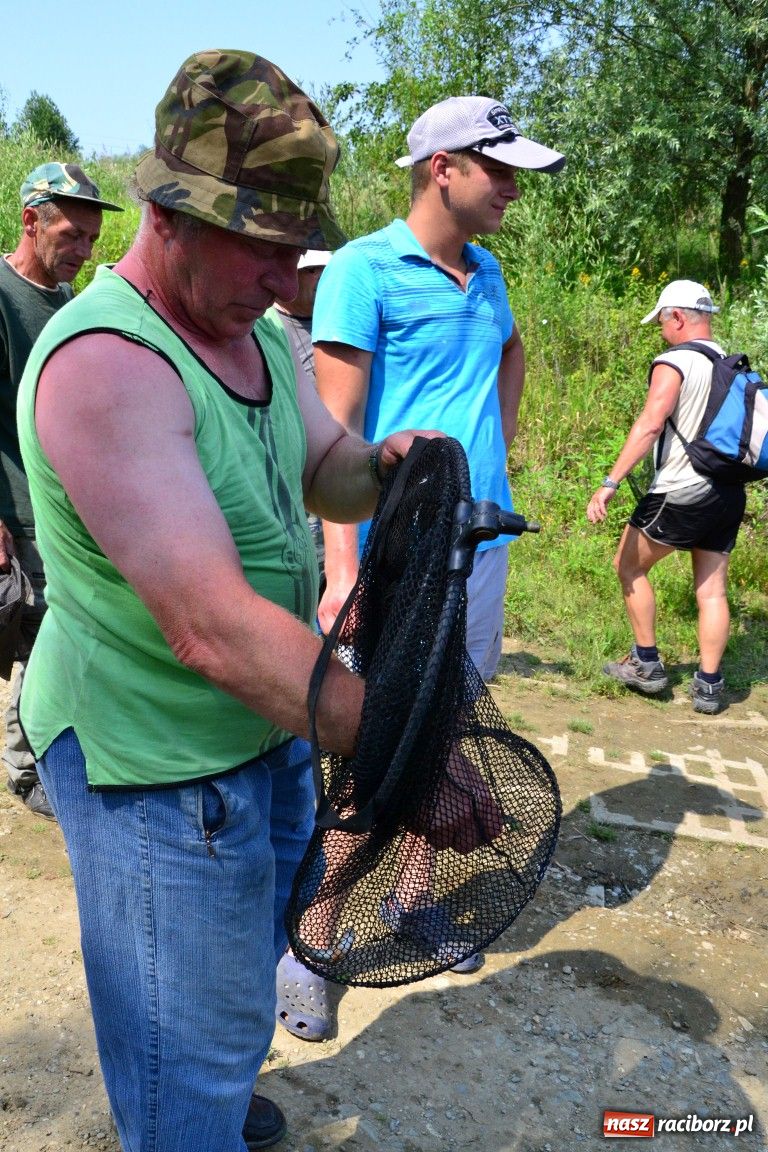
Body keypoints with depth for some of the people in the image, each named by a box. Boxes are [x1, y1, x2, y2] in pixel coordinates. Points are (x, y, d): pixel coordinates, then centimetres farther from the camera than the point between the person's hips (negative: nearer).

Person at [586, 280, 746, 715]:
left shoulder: (674, 362, -11)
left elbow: (650, 425, -23)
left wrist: (610, 483, -25)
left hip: (682, 494, -7)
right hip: (730, 494, 7)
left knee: (629, 566, 11)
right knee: (712, 589, 9)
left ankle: (646, 664, 15)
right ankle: (709, 685, 10)